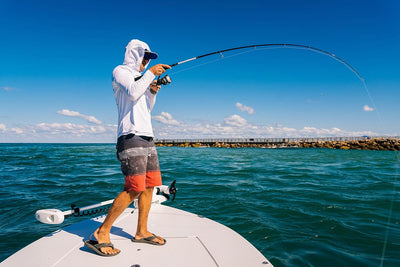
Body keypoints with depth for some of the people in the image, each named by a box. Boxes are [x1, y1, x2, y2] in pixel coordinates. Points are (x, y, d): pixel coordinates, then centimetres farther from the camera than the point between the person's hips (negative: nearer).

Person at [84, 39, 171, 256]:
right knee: (134, 189, -15)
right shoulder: (120, 71, 3)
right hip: (131, 136, -9)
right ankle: (101, 234, -3)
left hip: (147, 137, 9)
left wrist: (153, 92, 11)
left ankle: (141, 232, 16)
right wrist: (151, 73, -10)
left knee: (149, 185, 6)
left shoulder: (140, 78, 27)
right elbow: (132, 93, -17)